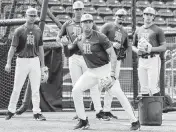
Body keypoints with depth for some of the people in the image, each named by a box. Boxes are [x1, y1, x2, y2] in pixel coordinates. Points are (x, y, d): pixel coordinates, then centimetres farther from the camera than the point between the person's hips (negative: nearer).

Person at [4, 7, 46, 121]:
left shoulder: (38, 31, 9)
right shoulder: (19, 30, -3)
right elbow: (13, 47, -4)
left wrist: (42, 64, 13)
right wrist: (8, 63, -10)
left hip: (35, 61, 3)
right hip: (22, 61, -3)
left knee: (36, 89, 1)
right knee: (17, 88, 1)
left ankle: (37, 112, 4)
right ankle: (11, 110, 14)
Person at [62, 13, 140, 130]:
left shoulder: (100, 37, -15)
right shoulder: (79, 40, 4)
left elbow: (113, 54, -18)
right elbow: (68, 54, 11)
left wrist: (112, 74, -27)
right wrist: (65, 45, -12)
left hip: (105, 68, -6)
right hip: (91, 71, 6)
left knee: (118, 93, -19)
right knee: (76, 90, -5)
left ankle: (135, 121, -13)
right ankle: (83, 121, 7)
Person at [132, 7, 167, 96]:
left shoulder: (157, 30, 0)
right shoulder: (138, 31, 15)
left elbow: (164, 47, -3)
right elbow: (133, 46, 22)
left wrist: (151, 49, -18)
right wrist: (137, 50, -1)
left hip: (153, 60, -5)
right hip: (141, 61, 5)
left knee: (153, 87, -13)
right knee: (144, 88, 5)